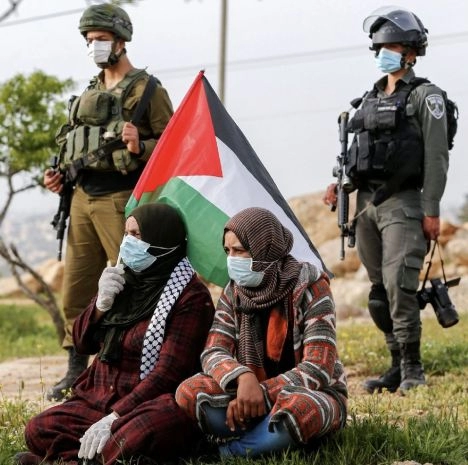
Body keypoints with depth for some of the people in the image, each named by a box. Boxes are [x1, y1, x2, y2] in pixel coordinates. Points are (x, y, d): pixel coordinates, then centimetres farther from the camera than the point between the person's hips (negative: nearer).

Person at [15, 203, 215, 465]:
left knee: (156, 424, -40)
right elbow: (83, 343, 15)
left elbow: (168, 372, -16)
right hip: (99, 400, 6)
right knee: (39, 430, -17)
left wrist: (114, 419, -23)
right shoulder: (125, 279, 11)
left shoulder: (190, 296, -9)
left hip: (152, 405, -6)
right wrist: (102, 303, -5)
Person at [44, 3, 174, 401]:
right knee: (76, 289, 8)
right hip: (82, 200, 7)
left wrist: (139, 148, -24)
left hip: (120, 201, -7)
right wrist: (61, 175, 11)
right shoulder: (90, 92, 19)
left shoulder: (146, 89, -2)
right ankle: (77, 370, 17)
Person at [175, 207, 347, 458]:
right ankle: (272, 438, -20)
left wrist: (262, 393, -28)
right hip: (255, 393, 4)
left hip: (313, 394, -4)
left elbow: (318, 369, -21)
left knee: (295, 409, -41)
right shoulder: (234, 292, -1)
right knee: (189, 393, -21)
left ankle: (228, 450, -17)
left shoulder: (309, 287, -15)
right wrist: (244, 378, -32)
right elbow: (213, 352, -10)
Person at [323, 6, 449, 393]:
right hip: (366, 203, 7)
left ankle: (413, 369, -9)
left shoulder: (425, 96, -3)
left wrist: (431, 210, -14)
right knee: (379, 290, 8)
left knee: (398, 283, -17)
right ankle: (399, 366, 17)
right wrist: (341, 186, 6)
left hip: (402, 204, -7)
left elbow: (436, 157, -9)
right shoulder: (371, 99, 18)